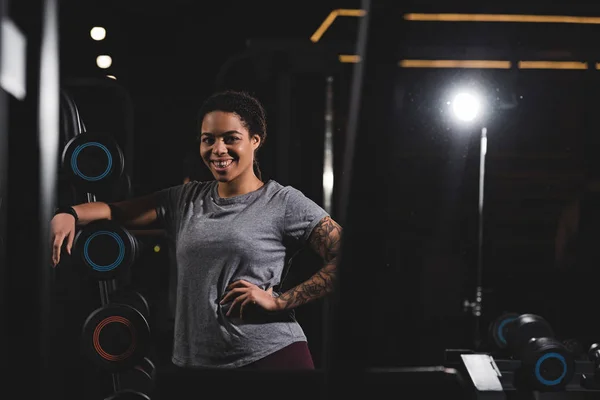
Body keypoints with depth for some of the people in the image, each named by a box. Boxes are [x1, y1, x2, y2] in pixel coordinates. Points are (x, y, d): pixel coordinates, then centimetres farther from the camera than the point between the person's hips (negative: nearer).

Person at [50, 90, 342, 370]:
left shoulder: (283, 202, -5)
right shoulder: (186, 200, 10)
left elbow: (343, 260, -12)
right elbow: (117, 211, 4)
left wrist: (279, 301, -17)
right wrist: (69, 214, -16)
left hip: (269, 353, -5)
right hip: (195, 358, 5)